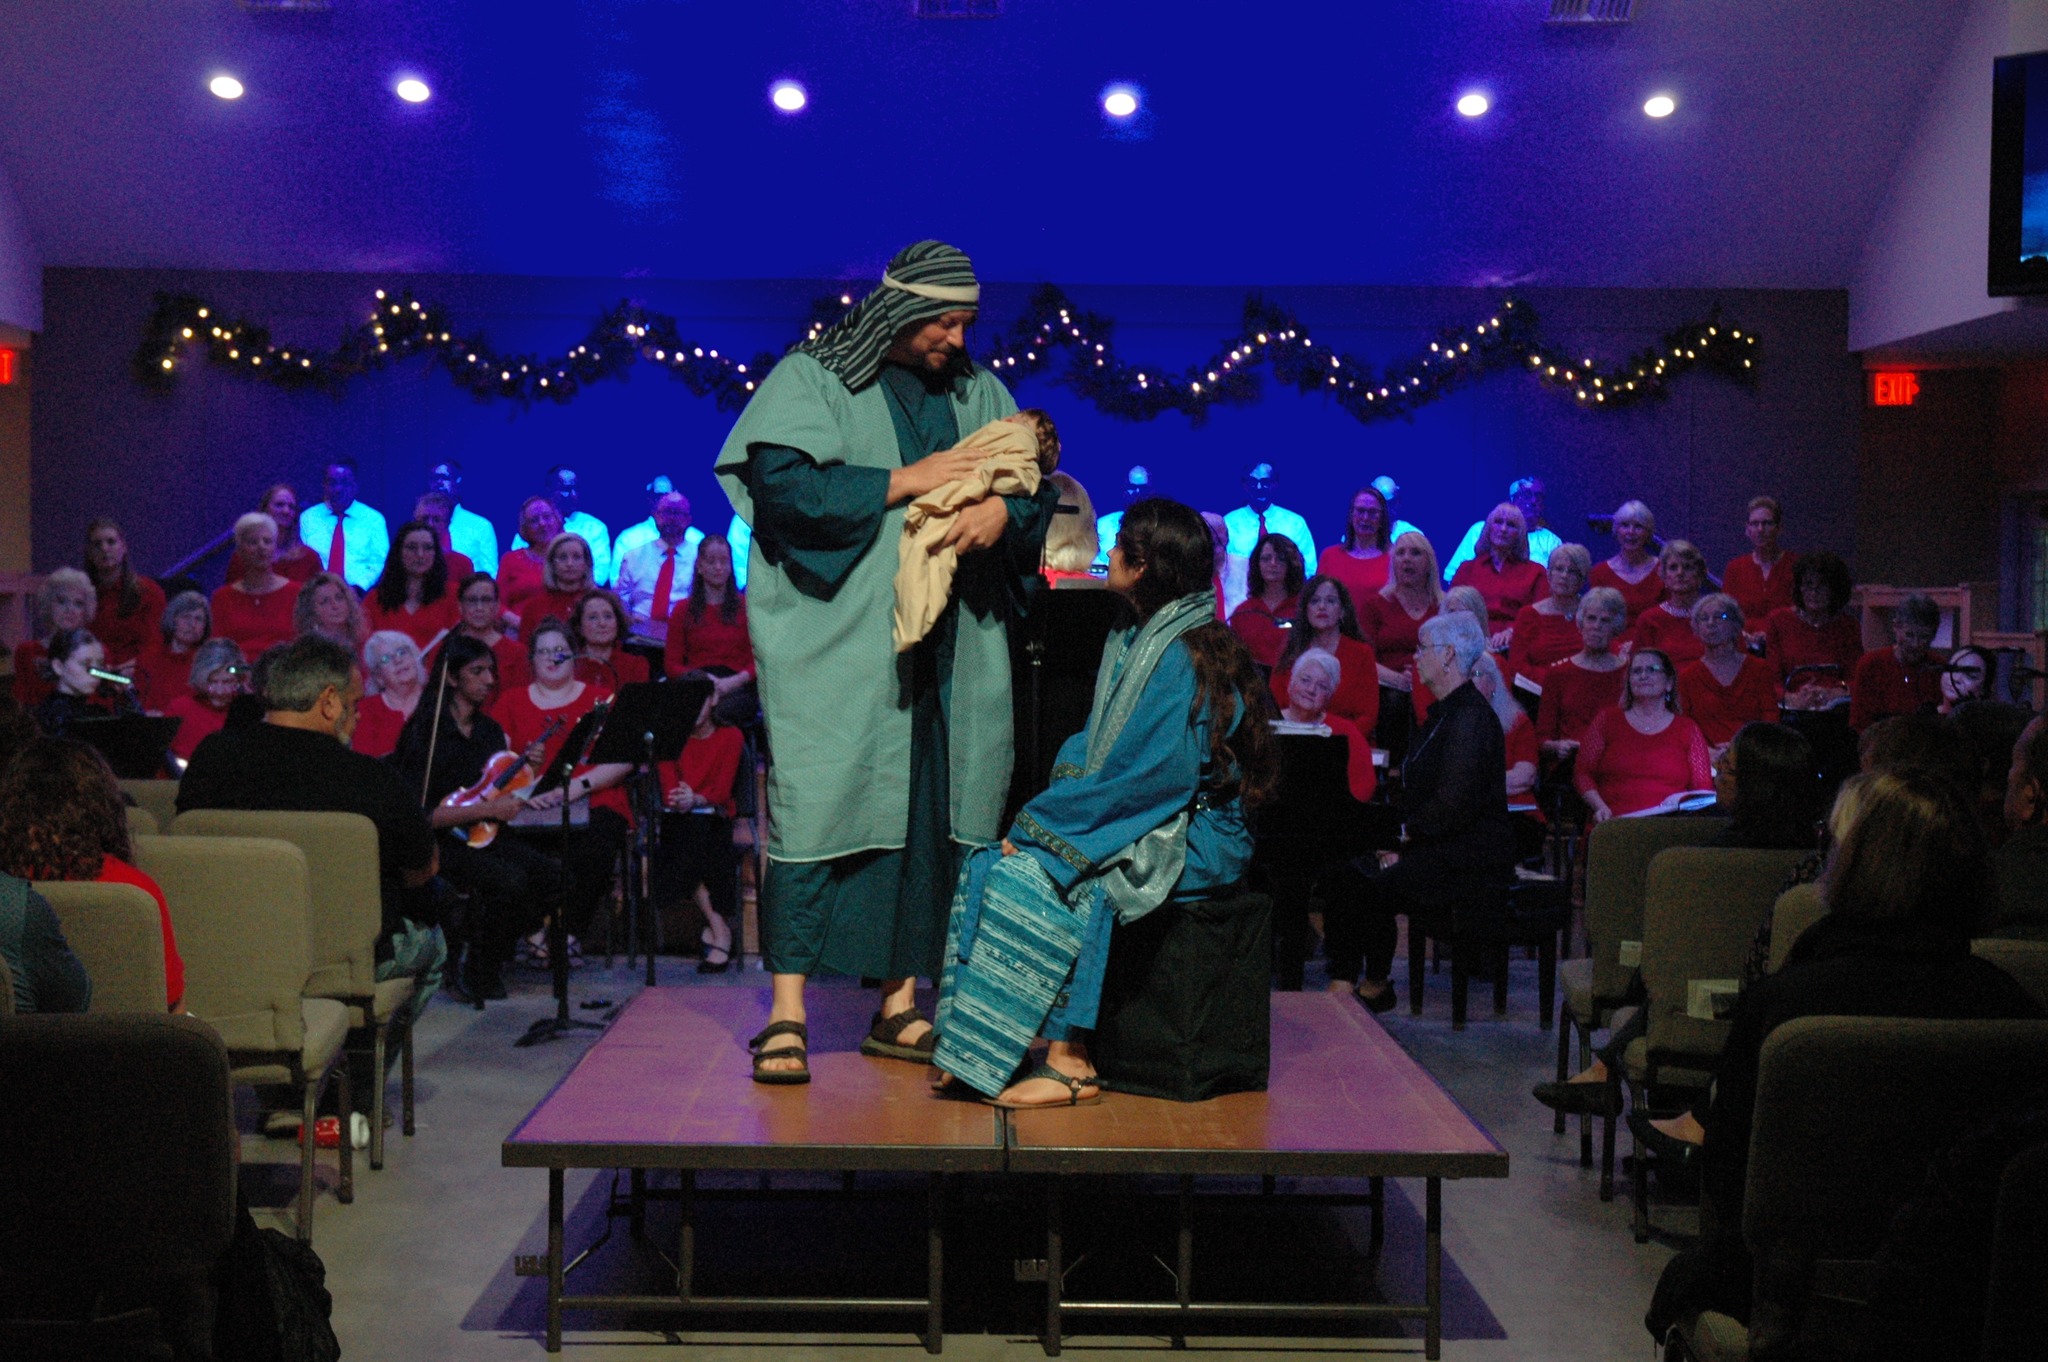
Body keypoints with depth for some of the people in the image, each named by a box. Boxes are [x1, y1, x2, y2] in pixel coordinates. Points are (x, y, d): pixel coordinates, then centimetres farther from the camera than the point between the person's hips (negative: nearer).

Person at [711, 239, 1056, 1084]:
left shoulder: (977, 391, 15)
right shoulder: (811, 377, 0)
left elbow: (1038, 482, 13)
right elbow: (781, 481, -13)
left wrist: (1002, 507, -10)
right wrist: (905, 481, -14)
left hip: (947, 650, 5)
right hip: (836, 643, -5)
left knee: (927, 814, 5)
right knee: (818, 805, -8)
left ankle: (898, 1006, 14)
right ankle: (787, 1013, -3)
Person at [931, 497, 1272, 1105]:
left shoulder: (1183, 659, -19)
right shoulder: (1135, 640, 11)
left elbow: (1142, 777, -23)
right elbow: (1092, 745, 15)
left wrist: (1038, 825, -18)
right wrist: (1043, 813, -3)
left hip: (1193, 842, -9)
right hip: (1143, 823, 9)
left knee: (1044, 873, -26)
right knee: (991, 865, -5)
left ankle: (1069, 1062, -19)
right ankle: (984, 1052, -8)